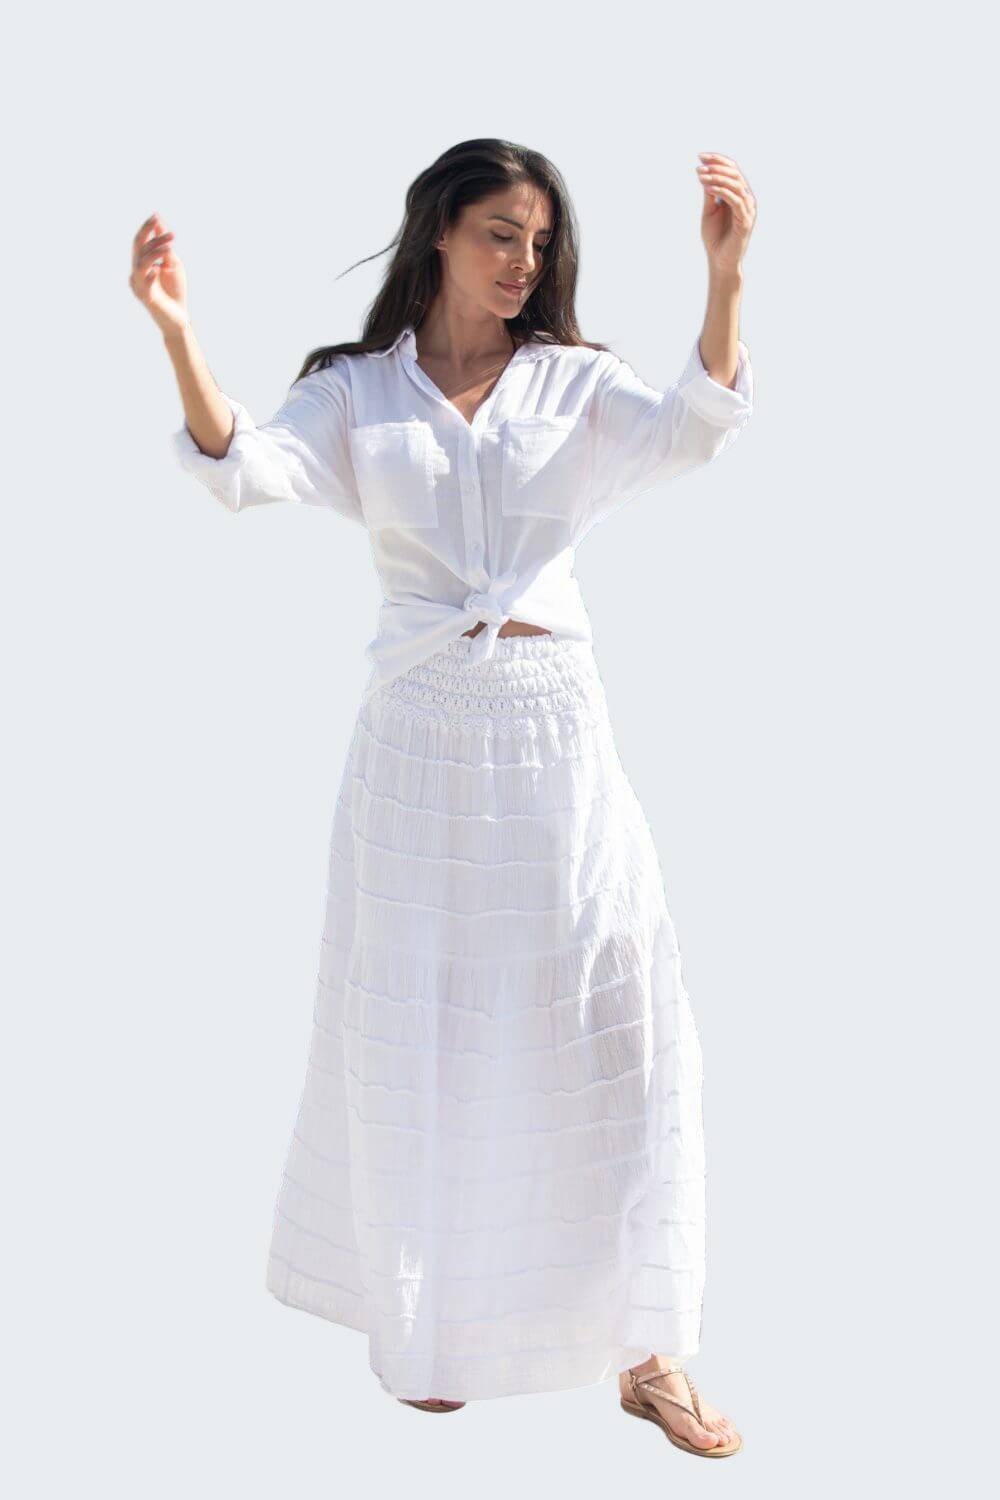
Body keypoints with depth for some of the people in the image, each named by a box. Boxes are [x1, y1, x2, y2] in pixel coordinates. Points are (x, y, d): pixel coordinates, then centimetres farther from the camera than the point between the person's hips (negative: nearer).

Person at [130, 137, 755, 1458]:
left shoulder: (574, 383, 7)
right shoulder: (359, 394, 5)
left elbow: (691, 431, -13)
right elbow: (240, 468, -12)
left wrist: (724, 277, -28)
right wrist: (176, 329, -28)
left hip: (553, 730, 1)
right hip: (421, 737, 0)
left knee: (611, 1029, -2)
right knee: (419, 1036, 8)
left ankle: (643, 1348, 10)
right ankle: (430, 1325, 27)